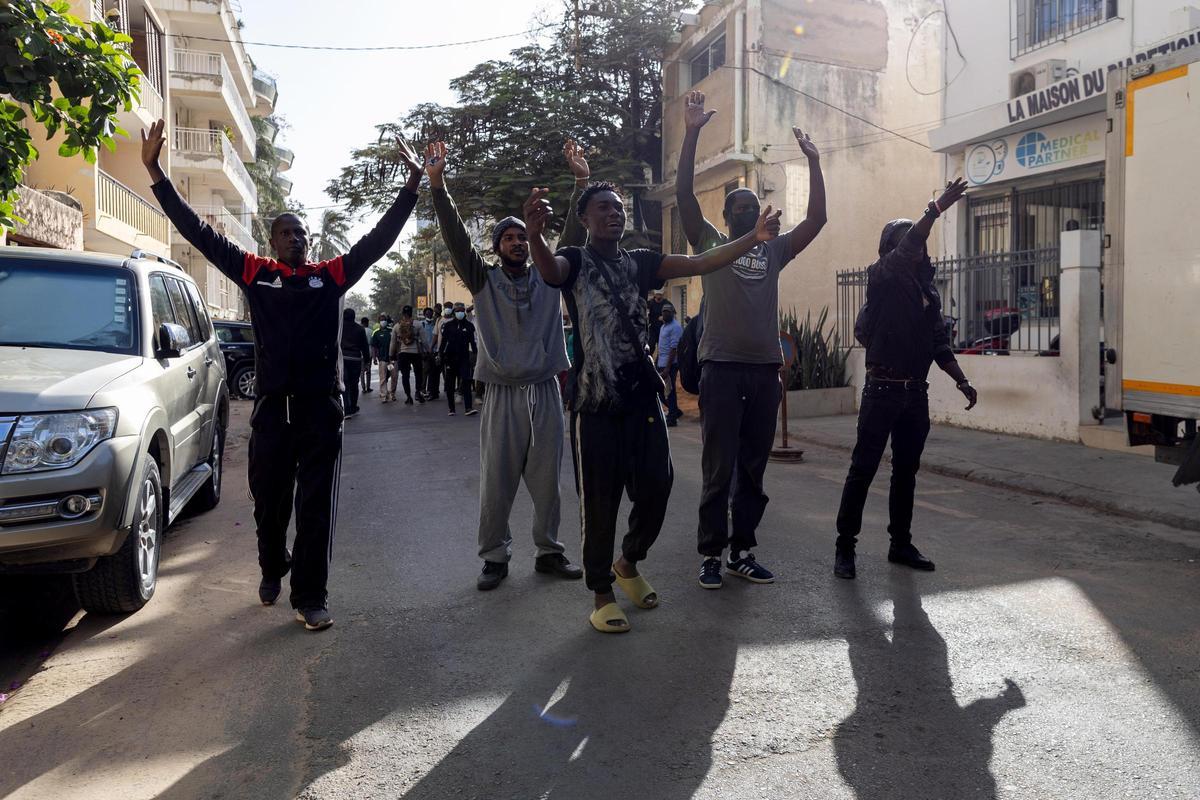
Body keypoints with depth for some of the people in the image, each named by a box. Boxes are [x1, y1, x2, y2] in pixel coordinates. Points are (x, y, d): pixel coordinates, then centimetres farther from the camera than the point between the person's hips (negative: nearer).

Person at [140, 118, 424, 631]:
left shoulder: (332, 275, 7)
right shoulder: (255, 273, 7)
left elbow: (380, 237, 4)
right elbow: (199, 233, 5)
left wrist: (413, 184, -2)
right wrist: (156, 173, 1)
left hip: (321, 405, -1)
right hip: (271, 405, 1)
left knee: (316, 506, 2)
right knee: (269, 500, 14)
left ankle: (310, 597, 8)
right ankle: (272, 571, 40)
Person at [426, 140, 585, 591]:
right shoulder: (484, 281, 5)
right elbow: (456, 237, -5)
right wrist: (437, 184, -15)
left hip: (545, 390, 2)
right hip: (502, 393, -2)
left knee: (546, 478, 7)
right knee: (496, 481, 1)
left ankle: (549, 550, 20)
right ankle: (495, 556, 13)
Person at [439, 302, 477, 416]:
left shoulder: (469, 326, 7)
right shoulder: (448, 325, 4)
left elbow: (473, 342, 9)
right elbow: (443, 341, 4)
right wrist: (440, 354, -3)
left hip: (464, 358, 0)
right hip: (450, 358, 0)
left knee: (466, 381, -13)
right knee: (450, 384, 5)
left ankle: (468, 408, -19)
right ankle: (451, 409, 14)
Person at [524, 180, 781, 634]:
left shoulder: (640, 263, 13)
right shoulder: (575, 261, -1)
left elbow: (700, 264, 1)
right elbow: (548, 269, -26)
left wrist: (753, 238, -13)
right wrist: (534, 234, -49)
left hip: (643, 396, 5)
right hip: (596, 402, -4)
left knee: (656, 487, 7)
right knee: (599, 501, 1)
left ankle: (629, 563, 33)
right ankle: (602, 593, 18)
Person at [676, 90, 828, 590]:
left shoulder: (774, 250, 17)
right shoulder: (710, 243, 7)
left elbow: (817, 218, 11)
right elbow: (684, 194, -4)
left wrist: (813, 162, 7)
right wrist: (692, 132, -10)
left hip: (765, 369, 4)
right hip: (722, 367, -4)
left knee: (753, 469, 8)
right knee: (719, 468, -2)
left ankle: (742, 552, 17)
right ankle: (710, 554, 8)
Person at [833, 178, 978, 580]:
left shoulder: (929, 289, 15)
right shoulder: (881, 277, -2)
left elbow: (939, 344, 15)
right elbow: (906, 248, -22)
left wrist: (962, 381, 7)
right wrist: (937, 208, -31)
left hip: (916, 393, 6)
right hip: (883, 390, -6)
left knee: (906, 471, 11)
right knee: (863, 469, -4)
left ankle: (901, 543, 20)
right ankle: (845, 547, 1)